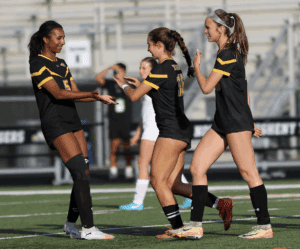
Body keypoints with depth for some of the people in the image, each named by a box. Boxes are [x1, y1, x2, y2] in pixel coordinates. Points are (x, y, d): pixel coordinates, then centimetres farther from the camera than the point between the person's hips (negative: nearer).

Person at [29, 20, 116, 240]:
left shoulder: (61, 64, 18)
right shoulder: (38, 65, -9)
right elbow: (57, 93, -20)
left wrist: (100, 98, 1)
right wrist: (93, 94, -26)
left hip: (72, 121, 8)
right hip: (55, 125, -8)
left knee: (83, 175, 4)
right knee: (81, 173, -17)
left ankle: (71, 224, 17)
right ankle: (88, 228, -17)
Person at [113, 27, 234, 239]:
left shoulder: (162, 69, -14)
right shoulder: (175, 68, 15)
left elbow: (134, 96, -8)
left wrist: (124, 85, 12)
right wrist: (141, 85, 26)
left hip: (171, 132, -9)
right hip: (182, 132, 9)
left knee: (158, 180, -4)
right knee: (172, 185, 8)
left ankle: (178, 228, -5)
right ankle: (221, 204, 5)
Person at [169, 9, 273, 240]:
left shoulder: (227, 55, -14)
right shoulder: (231, 53, 16)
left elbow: (206, 87, -16)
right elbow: (244, 89, 21)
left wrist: (197, 67, 2)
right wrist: (250, 123, 24)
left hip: (237, 123, -10)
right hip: (223, 122, 10)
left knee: (248, 172, -6)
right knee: (197, 168, 4)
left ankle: (265, 226, 0)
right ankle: (196, 225, 4)